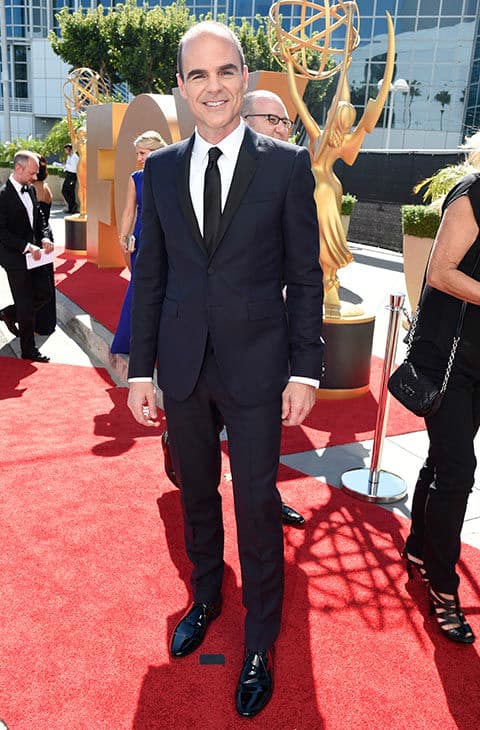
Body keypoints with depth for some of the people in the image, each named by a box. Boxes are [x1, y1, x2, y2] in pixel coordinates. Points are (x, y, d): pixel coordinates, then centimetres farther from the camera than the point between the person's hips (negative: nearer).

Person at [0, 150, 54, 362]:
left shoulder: (30, 190, 8)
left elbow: (39, 219, 15)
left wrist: (45, 238, -4)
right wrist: (27, 246, -25)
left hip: (32, 254, 8)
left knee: (44, 292, 13)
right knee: (26, 306, 1)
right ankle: (29, 350, 15)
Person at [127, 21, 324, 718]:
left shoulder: (287, 164, -4)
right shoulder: (161, 168, 5)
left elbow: (305, 275, -3)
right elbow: (149, 274, 6)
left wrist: (305, 370, -7)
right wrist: (141, 367, 4)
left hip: (256, 366, -3)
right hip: (183, 365, 3)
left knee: (257, 506, 6)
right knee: (197, 493, 19)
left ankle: (260, 644, 29)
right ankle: (206, 597, 45)